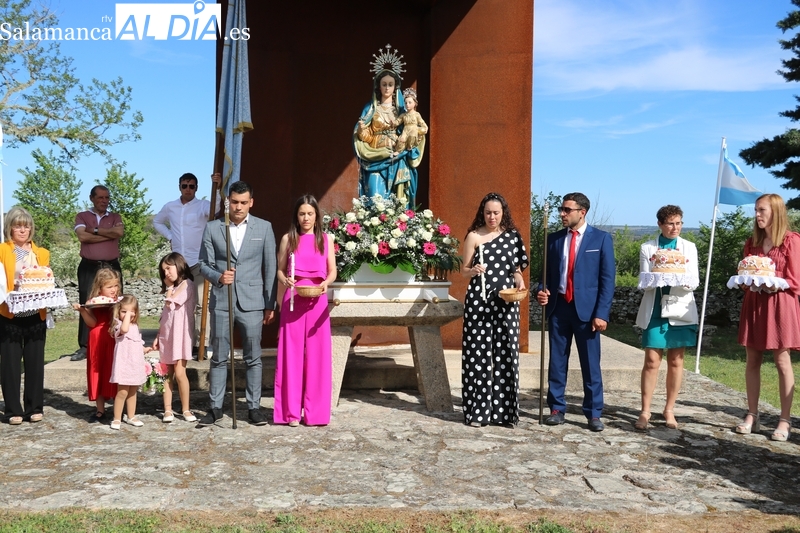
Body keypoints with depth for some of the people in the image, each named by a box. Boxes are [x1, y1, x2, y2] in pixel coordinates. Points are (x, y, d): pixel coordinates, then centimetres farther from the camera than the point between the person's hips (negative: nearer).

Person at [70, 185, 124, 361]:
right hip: (89, 267, -1)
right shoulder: (82, 216, 7)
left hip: (112, 267, 1)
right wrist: (109, 234, -8)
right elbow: (82, 236, -11)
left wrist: (94, 230, -8)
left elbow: (119, 232, -10)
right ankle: (84, 347, 1)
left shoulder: (115, 217, 12)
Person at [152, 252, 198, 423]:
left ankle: (186, 409, 0)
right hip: (166, 335, 7)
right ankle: (168, 410, 6)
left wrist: (169, 287, 2)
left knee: (179, 373, -9)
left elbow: (170, 304, -14)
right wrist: (158, 336, 12)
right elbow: (164, 315, 18)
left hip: (180, 334, -7)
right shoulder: (174, 287, 19)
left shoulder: (187, 284, -5)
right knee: (167, 373, 4)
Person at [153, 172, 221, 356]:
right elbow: (157, 222, 26)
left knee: (200, 304, -4)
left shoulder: (202, 205, -3)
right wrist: (169, 237, 8)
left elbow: (214, 209, -27)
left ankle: (202, 343, -2)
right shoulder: (170, 207, 9)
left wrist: (217, 188, -45)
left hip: (198, 261, -4)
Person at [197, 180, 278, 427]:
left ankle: (254, 407, 15)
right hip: (221, 302, 1)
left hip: (252, 302, 0)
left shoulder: (264, 228, 4)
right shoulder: (212, 228, 5)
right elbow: (204, 264, 6)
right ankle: (215, 407, 17)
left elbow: (270, 268, 4)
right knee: (219, 357, 6)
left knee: (253, 358, 5)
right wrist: (218, 277, -17)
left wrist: (270, 304, 3)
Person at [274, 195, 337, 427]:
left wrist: (326, 283, -14)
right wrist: (285, 280, -15)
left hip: (317, 300, 1)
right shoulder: (288, 239, 6)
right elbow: (280, 270, 7)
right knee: (292, 353, 0)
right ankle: (291, 411, 6)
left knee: (317, 354, 2)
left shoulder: (326, 238, 8)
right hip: (293, 299, -1)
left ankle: (316, 412, 10)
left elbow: (332, 271, 6)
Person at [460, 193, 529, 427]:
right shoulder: (474, 236, 2)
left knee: (505, 354, 2)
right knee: (478, 353, -1)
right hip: (479, 301, -2)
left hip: (506, 302, 2)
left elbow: (517, 268, 13)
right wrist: (473, 271, -15)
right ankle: (477, 410, 6)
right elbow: (463, 269, 6)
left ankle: (504, 410, 11)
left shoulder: (513, 236, 8)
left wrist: (520, 282, -6)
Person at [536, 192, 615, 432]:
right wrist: (543, 292, -7)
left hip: (586, 308, -3)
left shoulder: (601, 238, -1)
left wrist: (601, 313, -10)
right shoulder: (554, 239, 8)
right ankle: (556, 409, 18)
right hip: (558, 307, 3)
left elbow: (607, 278, -3)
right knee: (557, 361, 8)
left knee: (590, 363, 2)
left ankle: (594, 414, 13)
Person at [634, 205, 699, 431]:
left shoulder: (689, 247, 6)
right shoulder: (647, 248, 2)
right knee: (652, 361, -4)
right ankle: (645, 411, 4)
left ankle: (669, 410, 18)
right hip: (654, 310, -1)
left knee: (676, 362, 7)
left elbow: (694, 283, -1)